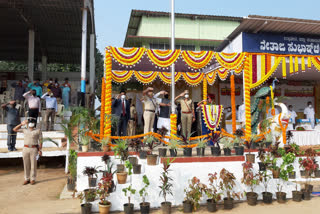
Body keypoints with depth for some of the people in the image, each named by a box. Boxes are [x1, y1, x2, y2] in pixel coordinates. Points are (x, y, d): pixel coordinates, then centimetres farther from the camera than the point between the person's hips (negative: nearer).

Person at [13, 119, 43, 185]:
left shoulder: (38, 131, 0)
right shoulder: (25, 130, 10)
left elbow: (40, 141, -2)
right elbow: (14, 129, 12)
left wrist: (40, 150, -9)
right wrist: (21, 124, 2)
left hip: (34, 149, -3)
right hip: (25, 149, 3)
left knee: (33, 165, 1)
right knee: (26, 165, 6)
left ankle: (33, 179, 11)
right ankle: (27, 179, 17)